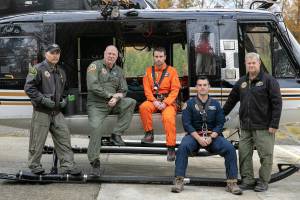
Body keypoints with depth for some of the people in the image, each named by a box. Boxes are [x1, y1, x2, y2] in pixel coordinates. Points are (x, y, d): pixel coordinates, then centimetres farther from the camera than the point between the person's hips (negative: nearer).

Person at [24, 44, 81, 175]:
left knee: (64, 137, 1)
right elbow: (29, 88, -13)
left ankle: (67, 165, 4)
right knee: (38, 140, 1)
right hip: (41, 111, -6)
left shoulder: (60, 72, 17)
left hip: (57, 111, 6)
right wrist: (43, 100, -18)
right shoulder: (38, 69, -7)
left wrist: (64, 100, 11)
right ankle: (34, 165, 18)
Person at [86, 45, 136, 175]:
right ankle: (94, 161, -10)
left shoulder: (118, 71, 14)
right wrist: (111, 94, -15)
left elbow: (123, 90, 12)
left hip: (112, 104, 5)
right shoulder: (95, 66, -3)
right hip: (96, 105, -5)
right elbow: (92, 86, -16)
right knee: (96, 128, -23)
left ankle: (116, 134, -15)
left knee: (130, 102, -18)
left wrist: (116, 98, -12)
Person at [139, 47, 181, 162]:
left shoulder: (172, 71, 3)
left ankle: (171, 148, -22)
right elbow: (147, 89, 4)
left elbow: (175, 90, -4)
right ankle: (149, 134, -14)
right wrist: (154, 101, -13)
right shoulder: (149, 71, 10)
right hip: (153, 100, 3)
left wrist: (165, 103, -16)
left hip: (168, 101, -2)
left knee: (169, 118, -30)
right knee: (143, 107, -30)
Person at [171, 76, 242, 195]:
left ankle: (232, 182, -17)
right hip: (194, 135, -2)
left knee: (230, 148, -23)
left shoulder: (215, 104, 11)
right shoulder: (190, 103, 5)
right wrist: (198, 138, -17)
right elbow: (186, 123, -3)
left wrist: (211, 137, -12)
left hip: (213, 136, 2)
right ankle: (179, 181, -30)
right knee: (183, 146, -33)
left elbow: (220, 123, 5)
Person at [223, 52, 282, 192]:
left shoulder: (269, 80, -4)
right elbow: (231, 101, 21)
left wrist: (274, 124, -13)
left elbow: (277, 103, -9)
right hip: (245, 127, 6)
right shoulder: (241, 82, 13)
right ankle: (248, 181, 17)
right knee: (244, 154, 7)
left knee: (265, 155, 0)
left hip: (263, 127, -5)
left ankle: (263, 182, 11)